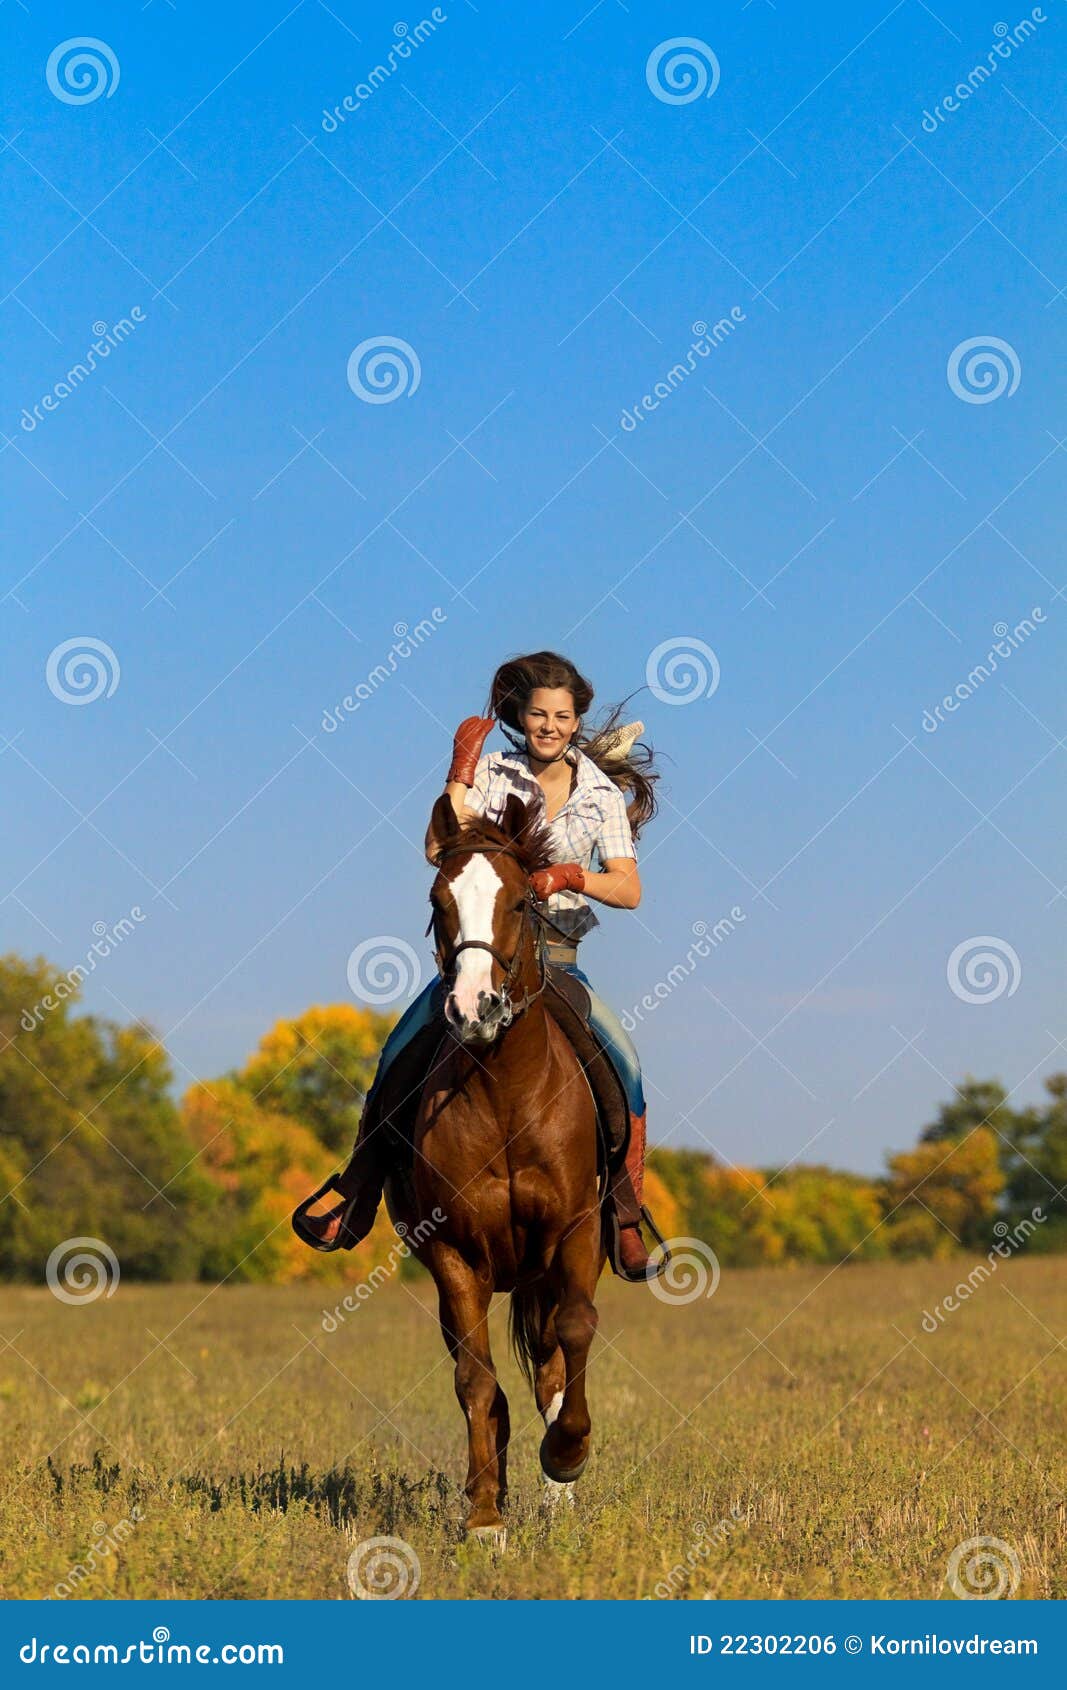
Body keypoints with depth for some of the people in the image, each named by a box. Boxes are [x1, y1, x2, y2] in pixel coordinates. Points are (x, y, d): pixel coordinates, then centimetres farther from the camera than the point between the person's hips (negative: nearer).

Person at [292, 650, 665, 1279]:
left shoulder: (601, 793, 5)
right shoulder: (492, 773, 2)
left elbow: (629, 890, -4)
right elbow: (439, 848, -12)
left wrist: (571, 877, -21)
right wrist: (461, 770, -14)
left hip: (557, 960, 0)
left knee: (624, 1062, -20)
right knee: (398, 1057, -16)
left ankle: (629, 1222, -11)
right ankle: (356, 1201, 0)